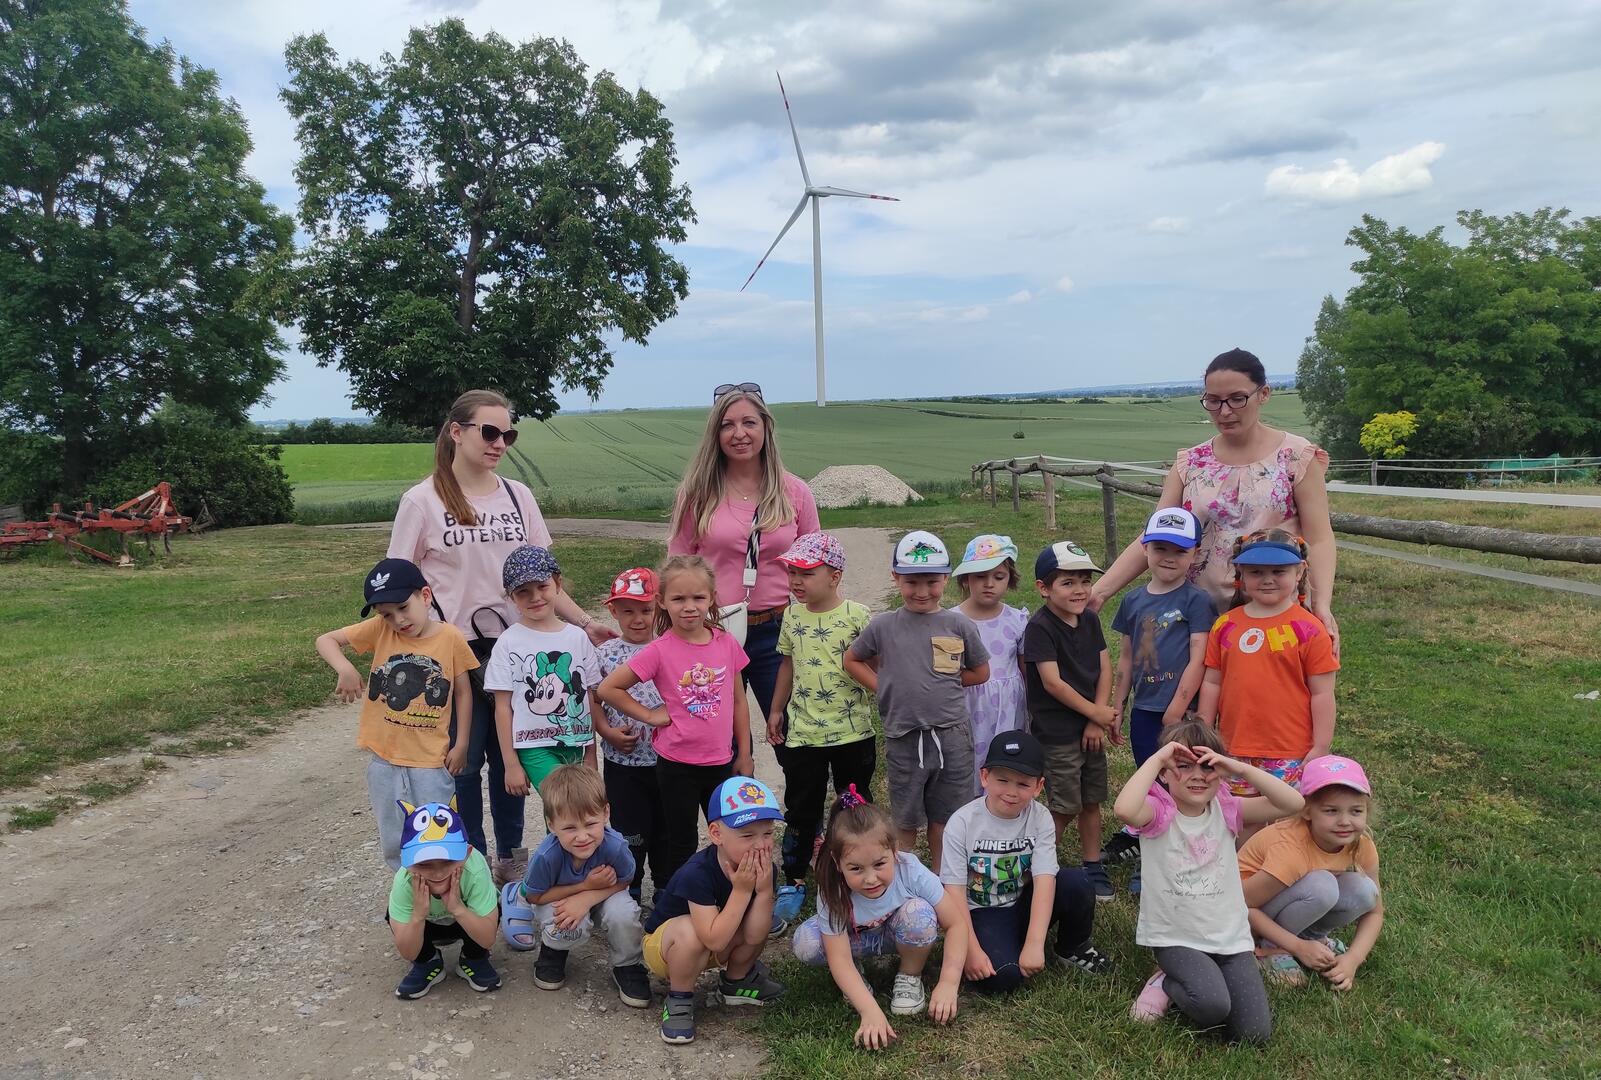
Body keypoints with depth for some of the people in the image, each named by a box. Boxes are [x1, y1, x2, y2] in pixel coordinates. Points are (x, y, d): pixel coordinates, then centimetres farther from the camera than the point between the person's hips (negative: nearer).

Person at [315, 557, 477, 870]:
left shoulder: (450, 637, -9)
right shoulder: (380, 630, -5)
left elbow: (463, 692, -1)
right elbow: (326, 640, -3)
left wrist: (461, 745, -1)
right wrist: (345, 669, -23)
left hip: (431, 759, -2)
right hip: (384, 756, 3)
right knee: (394, 844, 15)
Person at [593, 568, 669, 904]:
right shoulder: (605, 653, -4)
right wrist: (607, 731, -12)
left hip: (665, 758, 1)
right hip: (623, 761, -1)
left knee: (666, 829, 15)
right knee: (630, 832, 9)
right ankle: (628, 895, 28)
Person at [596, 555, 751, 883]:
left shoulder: (727, 643, -3)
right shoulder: (660, 651, -14)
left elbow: (738, 700, 6)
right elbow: (607, 689, -11)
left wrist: (744, 755, 8)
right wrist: (650, 716, -10)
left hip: (721, 761, 4)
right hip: (677, 766, -4)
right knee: (681, 844, 11)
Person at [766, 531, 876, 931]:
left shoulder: (858, 616, -12)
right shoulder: (793, 616, 2)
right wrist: (776, 710, 15)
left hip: (852, 731, -3)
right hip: (803, 732, 3)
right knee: (800, 811, 11)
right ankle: (794, 882, 25)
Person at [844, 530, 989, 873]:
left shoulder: (960, 625, -2)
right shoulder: (883, 625, -3)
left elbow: (981, 672, 10)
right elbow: (852, 660, 11)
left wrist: (941, 682, 1)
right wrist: (885, 686, -1)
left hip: (951, 735, 1)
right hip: (903, 737, 0)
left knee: (944, 820, 14)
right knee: (905, 822, 13)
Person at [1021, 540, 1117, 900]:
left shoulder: (1090, 620, 5)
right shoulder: (1040, 627, -15)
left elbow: (1104, 670, 4)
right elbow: (1052, 682, -18)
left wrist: (1098, 721, -6)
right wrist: (1095, 712, -12)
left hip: (1091, 729, 6)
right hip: (1057, 733, -6)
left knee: (1091, 802, 15)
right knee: (1064, 809, -1)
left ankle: (1093, 868, 29)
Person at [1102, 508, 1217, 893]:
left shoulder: (1196, 601, -8)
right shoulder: (1134, 600, 7)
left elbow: (1198, 660, -12)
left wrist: (1176, 710, -14)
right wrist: (1117, 706, 14)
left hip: (1181, 712, -4)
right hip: (1144, 709, 4)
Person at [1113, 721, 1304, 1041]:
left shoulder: (1226, 810, -2)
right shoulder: (1158, 813, -13)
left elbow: (1292, 803, -12)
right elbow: (1124, 808, -38)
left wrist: (1240, 767, -20)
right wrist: (1157, 758, -30)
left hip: (1230, 937, 4)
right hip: (1177, 938, -4)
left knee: (1254, 1032, -7)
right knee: (1213, 1007, -28)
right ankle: (1168, 982, 5)